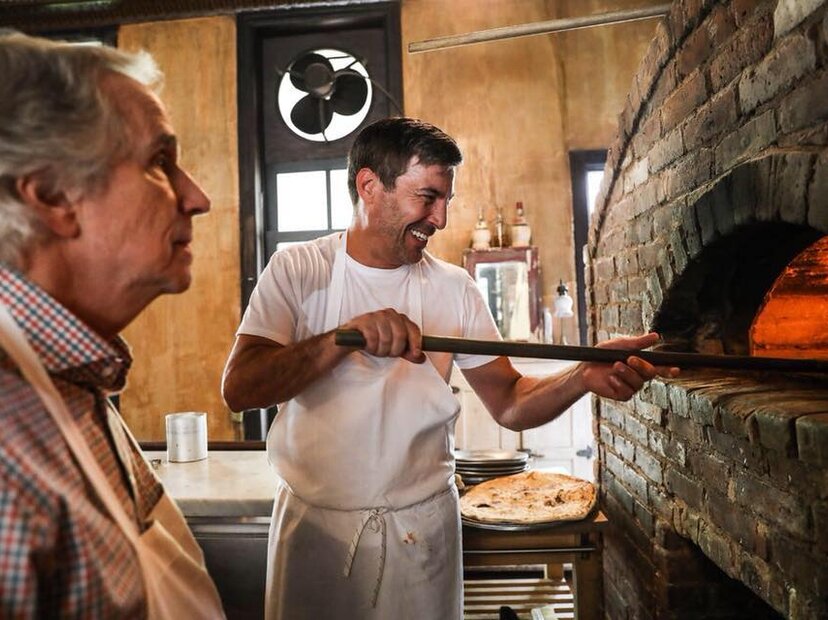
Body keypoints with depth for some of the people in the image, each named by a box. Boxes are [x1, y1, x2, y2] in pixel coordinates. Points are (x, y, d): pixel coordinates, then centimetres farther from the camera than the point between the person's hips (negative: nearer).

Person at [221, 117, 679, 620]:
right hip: (314, 522, 0)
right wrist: (344, 337, -30)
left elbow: (509, 403, -3)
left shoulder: (454, 288, -3)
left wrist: (584, 377, -22)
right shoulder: (297, 270, -7)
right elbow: (238, 389, -17)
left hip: (421, 524, 1)